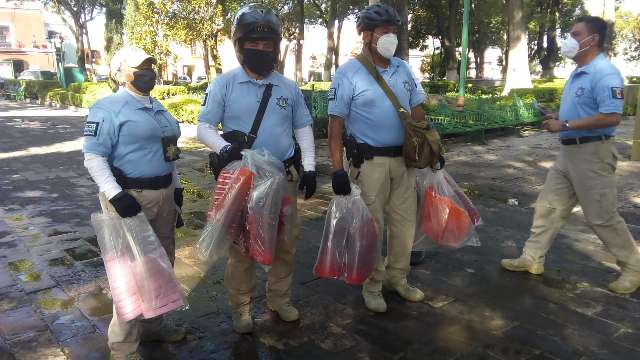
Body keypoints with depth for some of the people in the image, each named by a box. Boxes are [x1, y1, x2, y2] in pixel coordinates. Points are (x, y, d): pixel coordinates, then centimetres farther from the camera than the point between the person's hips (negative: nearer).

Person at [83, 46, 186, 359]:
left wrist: (176, 187, 17)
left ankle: (152, 324, 36)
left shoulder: (157, 106, 15)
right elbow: (93, 157, -15)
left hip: (163, 195, 8)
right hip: (130, 197, -8)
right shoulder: (109, 107, -10)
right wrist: (115, 195, -26)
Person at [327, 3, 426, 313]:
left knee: (404, 222, 12)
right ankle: (372, 285, 22)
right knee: (372, 226, 4)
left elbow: (417, 111, 16)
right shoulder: (348, 74, -9)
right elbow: (335, 124, -11)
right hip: (369, 162, -5)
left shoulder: (403, 69, 9)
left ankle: (397, 278, 30)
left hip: (404, 159, 6)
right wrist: (337, 169, -16)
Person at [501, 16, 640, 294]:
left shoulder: (604, 73, -18)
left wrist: (565, 125, -23)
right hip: (569, 151, 10)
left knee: (602, 217, 1)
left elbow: (611, 117, -27)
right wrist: (558, 118, 5)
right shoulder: (579, 73, 13)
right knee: (548, 206, 11)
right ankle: (532, 259, 20)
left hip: (592, 153, -9)